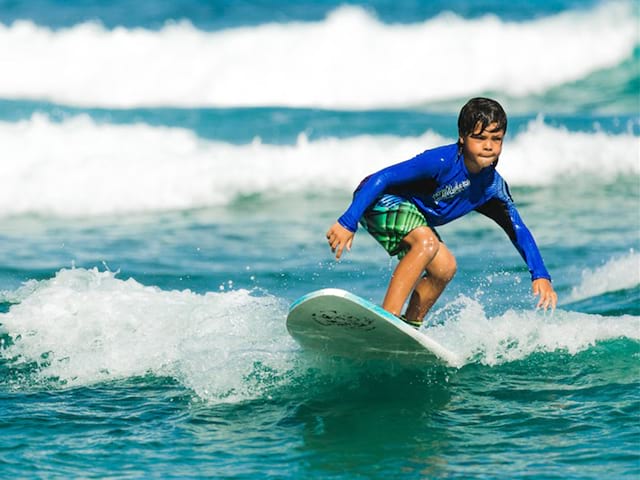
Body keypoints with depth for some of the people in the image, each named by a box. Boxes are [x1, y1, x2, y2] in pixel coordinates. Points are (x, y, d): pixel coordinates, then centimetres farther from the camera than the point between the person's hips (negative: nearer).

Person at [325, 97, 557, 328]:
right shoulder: (441, 161, -28)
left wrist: (540, 276, -5)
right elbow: (382, 178, -30)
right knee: (427, 242, -30)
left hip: (411, 217, 8)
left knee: (444, 268, -1)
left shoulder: (493, 186, -5)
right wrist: (347, 223, -34)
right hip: (378, 200, -8)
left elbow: (519, 230, 5)